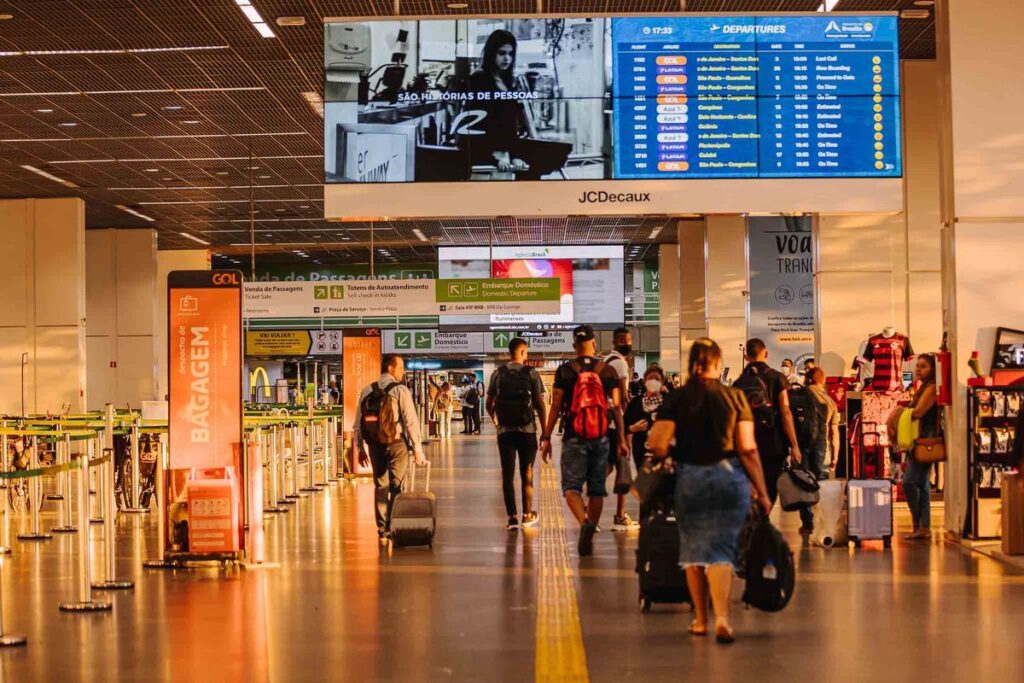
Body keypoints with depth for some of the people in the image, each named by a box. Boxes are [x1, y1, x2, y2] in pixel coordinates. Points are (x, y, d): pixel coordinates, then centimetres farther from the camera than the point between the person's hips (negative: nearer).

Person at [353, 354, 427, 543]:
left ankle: (382, 531, 16)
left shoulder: (367, 392, 6)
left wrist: (360, 448, 17)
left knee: (380, 487, 13)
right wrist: (418, 450, -7)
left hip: (375, 445, 5)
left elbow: (358, 423, 8)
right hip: (397, 444, -4)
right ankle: (394, 528, -1)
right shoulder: (400, 390, -9)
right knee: (397, 486, 2)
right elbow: (411, 422, -11)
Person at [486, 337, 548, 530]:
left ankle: (512, 517, -1)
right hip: (527, 430, -1)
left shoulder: (498, 374, 4)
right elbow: (540, 405, -5)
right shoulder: (531, 374, -3)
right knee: (527, 473, 11)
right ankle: (527, 514, 19)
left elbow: (489, 405, 8)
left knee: (508, 474, 4)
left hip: (505, 431, 1)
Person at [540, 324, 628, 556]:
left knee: (571, 487, 1)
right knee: (597, 489, 10)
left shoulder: (565, 371, -3)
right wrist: (621, 439, 5)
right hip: (601, 438, 2)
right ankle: (589, 537, 13)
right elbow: (616, 407, 1)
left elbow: (555, 406, -4)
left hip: (574, 438, -2)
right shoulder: (608, 371, 2)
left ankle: (584, 521, -25)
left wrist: (546, 437, 1)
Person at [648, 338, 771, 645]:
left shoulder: (676, 398, -2)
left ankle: (700, 620, 23)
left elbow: (657, 445, -10)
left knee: (693, 547, 15)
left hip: (689, 478, 1)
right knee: (722, 549, 2)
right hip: (729, 476, 0)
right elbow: (748, 449, -5)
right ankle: (721, 617, -15)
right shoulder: (735, 397, -1)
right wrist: (762, 491, 2)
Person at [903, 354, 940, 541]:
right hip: (921, 441, 10)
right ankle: (924, 527, 11)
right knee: (922, 484, 9)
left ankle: (918, 525, -4)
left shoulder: (931, 388, -10)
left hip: (926, 440, -10)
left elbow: (918, 412, -18)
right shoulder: (923, 388, 20)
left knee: (909, 481, -12)